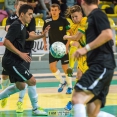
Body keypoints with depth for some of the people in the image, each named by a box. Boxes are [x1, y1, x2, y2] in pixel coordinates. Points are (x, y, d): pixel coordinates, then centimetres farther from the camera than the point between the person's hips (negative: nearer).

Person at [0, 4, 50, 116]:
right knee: (32, 81, -8)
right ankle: (35, 109, 1)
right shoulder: (16, 26, -17)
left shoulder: (22, 27, 13)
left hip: (13, 61, 10)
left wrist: (41, 35, 18)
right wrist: (20, 53, -25)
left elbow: (28, 37, 34)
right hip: (12, 61, -10)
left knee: (20, 86, 19)